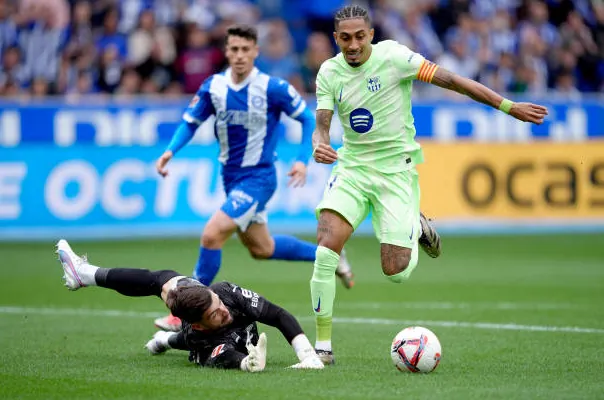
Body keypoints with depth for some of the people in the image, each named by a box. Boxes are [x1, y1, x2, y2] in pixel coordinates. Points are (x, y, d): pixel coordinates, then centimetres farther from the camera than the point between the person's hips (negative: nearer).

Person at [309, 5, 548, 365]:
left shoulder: (393, 56, -12)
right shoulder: (329, 73, -1)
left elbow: (451, 80, -12)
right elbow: (322, 125, -2)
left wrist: (509, 106, -11)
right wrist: (319, 146, -28)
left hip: (396, 170, -3)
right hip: (352, 168, 3)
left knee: (396, 272, -8)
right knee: (326, 248, -19)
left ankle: (416, 227, 28)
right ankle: (323, 345, -8)